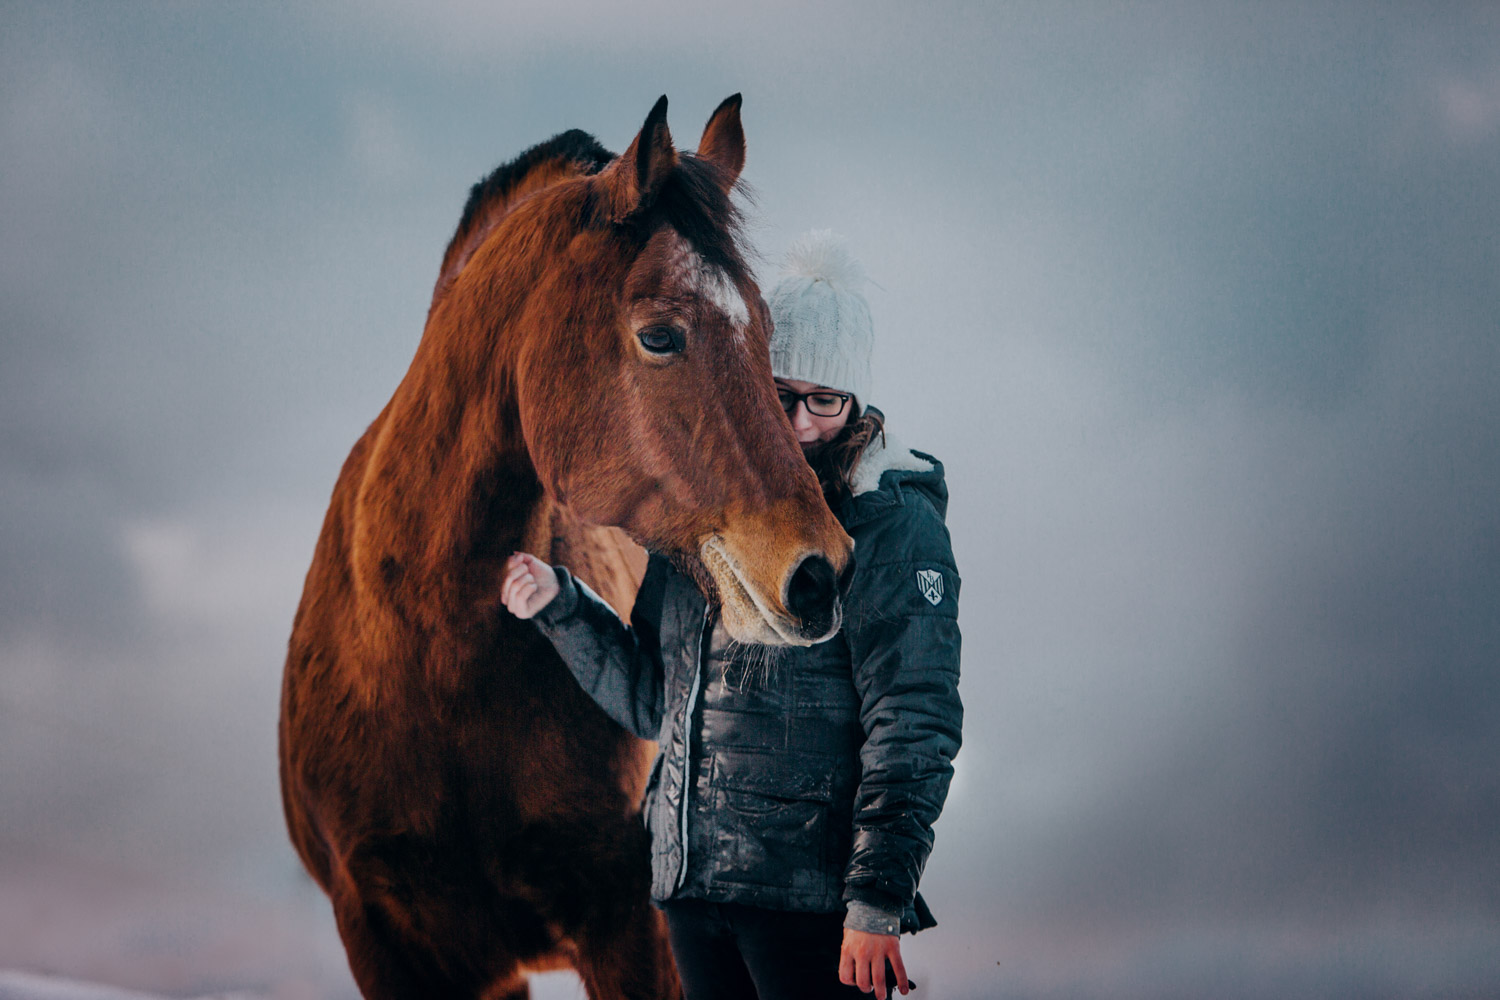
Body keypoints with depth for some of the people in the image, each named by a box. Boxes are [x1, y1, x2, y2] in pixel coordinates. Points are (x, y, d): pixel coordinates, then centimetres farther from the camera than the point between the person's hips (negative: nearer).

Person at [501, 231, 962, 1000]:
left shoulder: (894, 528, -6)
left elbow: (914, 727, -12)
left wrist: (876, 903, -18)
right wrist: (560, 606, 6)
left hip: (809, 894, -6)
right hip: (689, 883, 6)